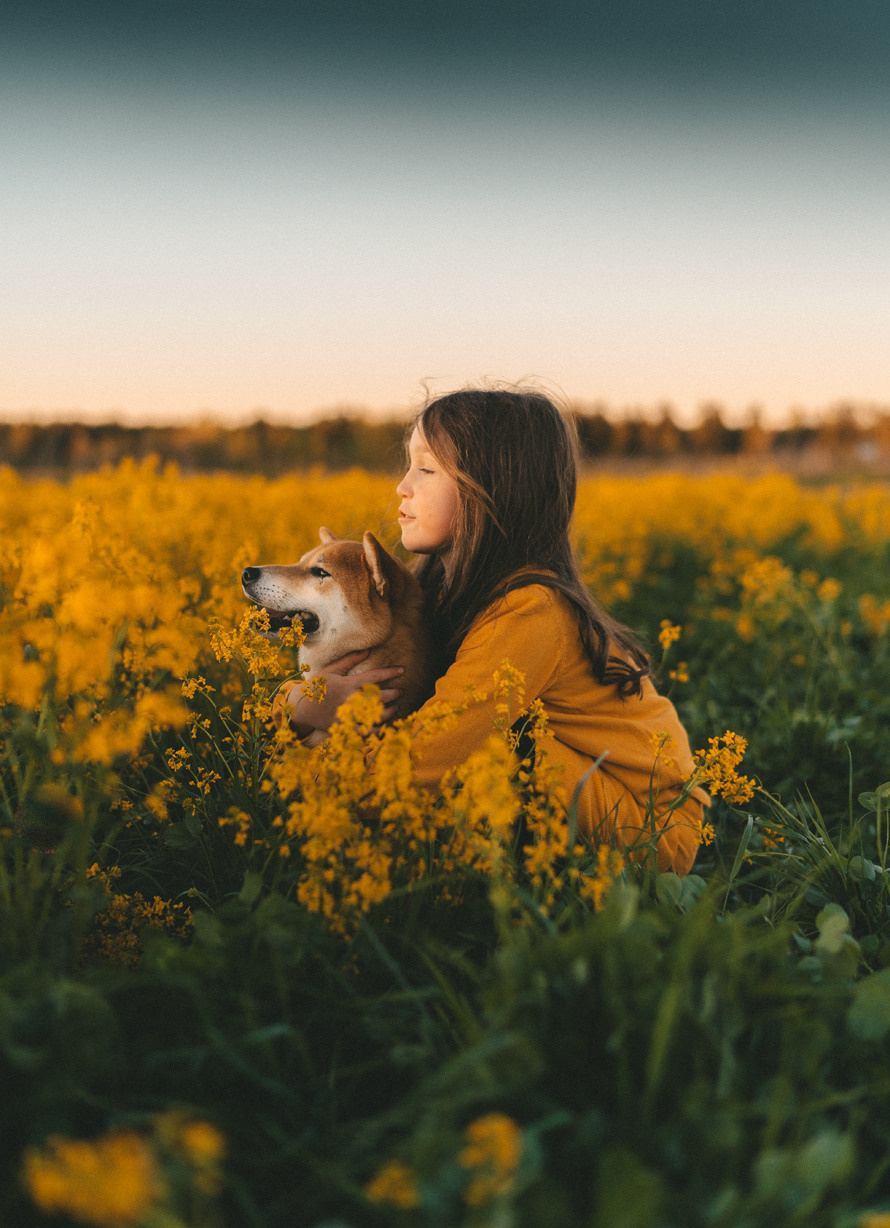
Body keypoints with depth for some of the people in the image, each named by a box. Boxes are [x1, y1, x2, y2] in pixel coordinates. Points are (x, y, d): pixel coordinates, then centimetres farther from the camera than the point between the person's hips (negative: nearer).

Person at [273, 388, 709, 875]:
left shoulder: (530, 611, -25)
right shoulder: (451, 591, 1)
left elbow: (423, 760, -31)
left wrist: (311, 710, -20)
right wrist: (296, 699, -20)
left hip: (648, 830, -8)